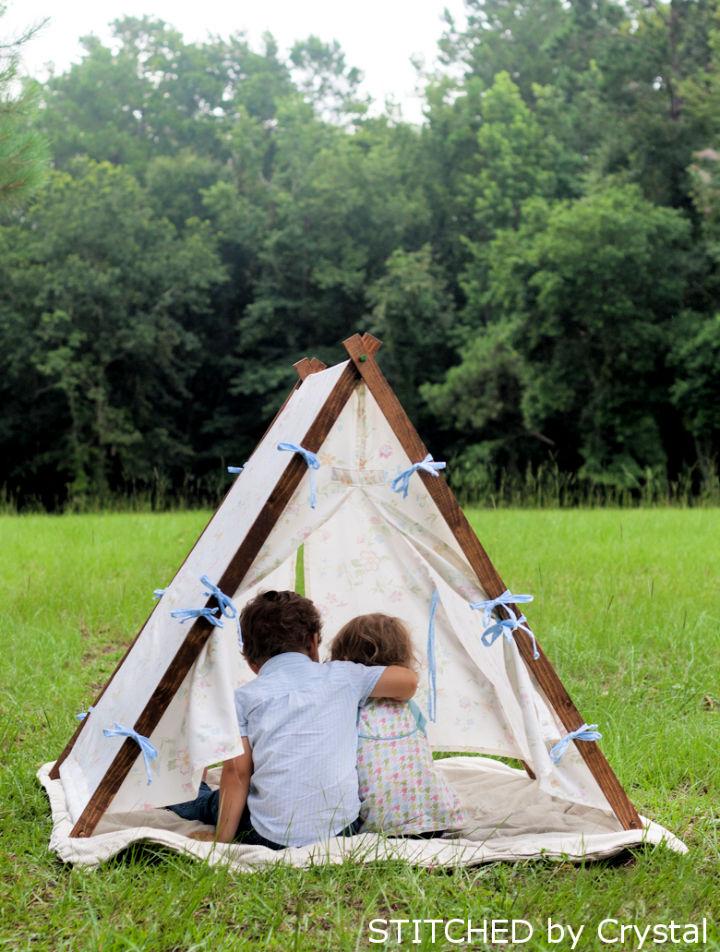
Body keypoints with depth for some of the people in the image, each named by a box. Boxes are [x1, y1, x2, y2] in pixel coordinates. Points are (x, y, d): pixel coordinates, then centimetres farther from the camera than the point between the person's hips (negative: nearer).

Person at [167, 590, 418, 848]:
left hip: (269, 839, -2)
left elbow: (236, 773, -3)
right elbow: (408, 680, 12)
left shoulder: (243, 698, 0)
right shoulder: (342, 676, 5)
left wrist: (222, 838, 1)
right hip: (343, 831, 3)